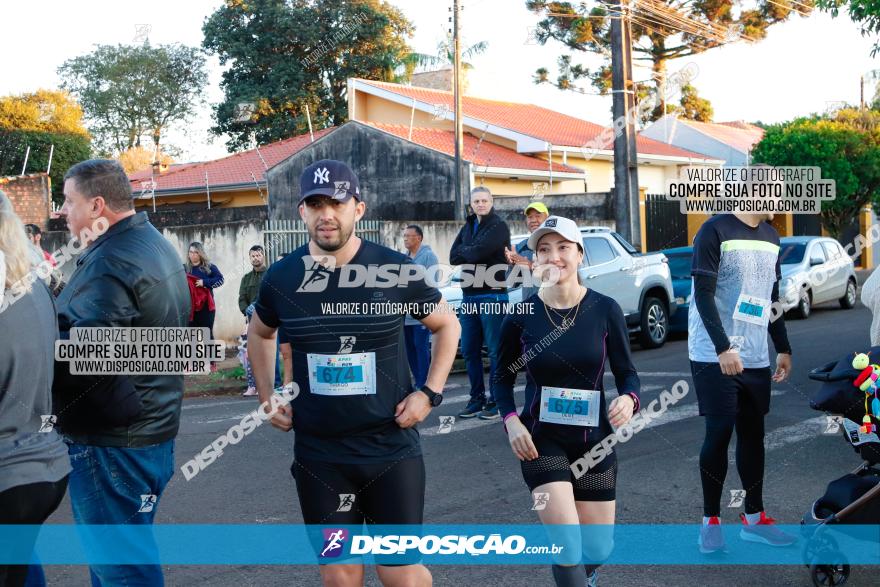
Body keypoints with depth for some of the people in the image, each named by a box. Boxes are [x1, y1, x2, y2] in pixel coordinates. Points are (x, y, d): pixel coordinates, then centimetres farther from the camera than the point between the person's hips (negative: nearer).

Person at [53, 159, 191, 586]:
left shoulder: (111, 262, -20)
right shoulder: (154, 244, 13)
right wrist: (58, 309, 5)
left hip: (113, 441, -10)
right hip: (152, 423, 10)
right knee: (130, 548, 22)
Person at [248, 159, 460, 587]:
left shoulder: (396, 270, -8)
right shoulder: (281, 277, -2)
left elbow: (447, 326, 8)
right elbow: (259, 333, 20)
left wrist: (430, 393, -2)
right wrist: (266, 397, 10)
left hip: (391, 445, -2)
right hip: (318, 454, 2)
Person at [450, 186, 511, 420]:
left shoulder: (499, 226, -6)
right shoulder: (468, 226, 17)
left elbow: (479, 251, -19)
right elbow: (453, 257, 7)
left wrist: (464, 251, 1)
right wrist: (472, 252, -7)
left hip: (492, 295, -7)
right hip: (469, 295, 7)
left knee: (495, 351, -3)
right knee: (469, 351, 9)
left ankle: (495, 401, 3)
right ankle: (477, 399, 19)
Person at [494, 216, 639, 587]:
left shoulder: (605, 310, -7)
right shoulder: (521, 315, -8)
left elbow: (627, 373, 0)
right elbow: (502, 378, 4)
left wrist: (628, 399, -21)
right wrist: (511, 421, -13)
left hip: (594, 440, 2)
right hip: (542, 441, -1)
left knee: (598, 548, 13)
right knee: (568, 547, -14)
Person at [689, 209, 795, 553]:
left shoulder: (770, 237, 12)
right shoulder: (716, 231, -10)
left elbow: (772, 298, 19)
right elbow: (704, 294, -14)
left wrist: (783, 348, 16)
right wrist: (723, 348, -21)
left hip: (756, 358, 6)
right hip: (715, 357, -6)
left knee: (753, 434, 9)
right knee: (719, 434, -3)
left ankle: (753, 518, 20)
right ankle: (711, 521, 10)